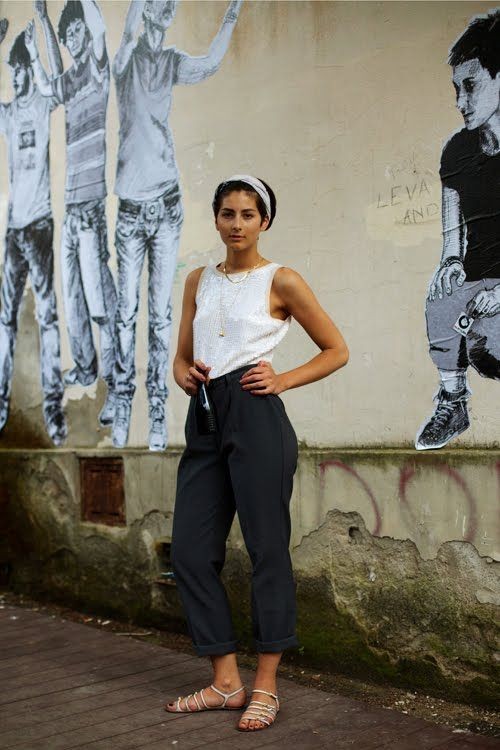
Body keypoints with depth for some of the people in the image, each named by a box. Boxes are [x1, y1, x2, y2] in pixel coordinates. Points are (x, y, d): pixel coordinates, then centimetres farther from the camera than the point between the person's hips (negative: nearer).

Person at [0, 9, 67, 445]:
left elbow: (58, 75, -17)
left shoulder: (43, 104, 0)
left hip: (39, 221, -5)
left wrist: (44, 18, -20)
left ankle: (54, 407, -6)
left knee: (48, 314, -7)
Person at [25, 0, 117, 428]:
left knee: (99, 295, -13)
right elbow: (45, 88, 39)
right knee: (73, 293, 15)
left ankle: (116, 383, -11)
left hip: (93, 198, -9)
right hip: (70, 200, 9)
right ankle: (85, 366, 28)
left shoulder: (97, 67, -2)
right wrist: (34, 53, 27)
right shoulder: (69, 79, 18)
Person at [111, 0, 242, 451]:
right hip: (131, 206, -2)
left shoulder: (172, 62, 10)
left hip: (167, 205, 2)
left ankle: (158, 406, 6)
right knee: (127, 310, 0)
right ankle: (123, 401, 12)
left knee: (161, 312, 1)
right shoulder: (126, 60, 3)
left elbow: (211, 64, -9)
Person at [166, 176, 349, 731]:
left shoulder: (280, 281, 2)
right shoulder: (199, 281, 17)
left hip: (255, 415, -6)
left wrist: (283, 379, -7)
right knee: (190, 549, 3)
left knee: (266, 548, -2)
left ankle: (265, 686, 10)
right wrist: (183, 373, -1)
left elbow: (336, 350, 5)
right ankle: (226, 681, 15)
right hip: (204, 419, 6)